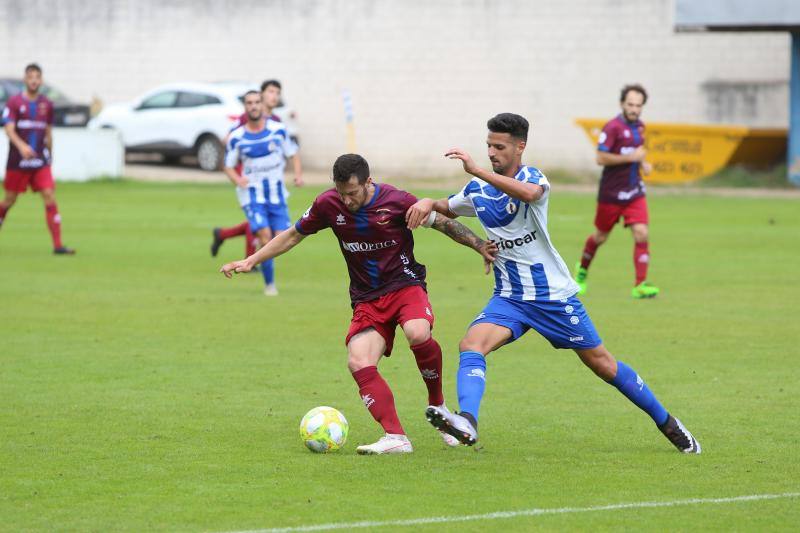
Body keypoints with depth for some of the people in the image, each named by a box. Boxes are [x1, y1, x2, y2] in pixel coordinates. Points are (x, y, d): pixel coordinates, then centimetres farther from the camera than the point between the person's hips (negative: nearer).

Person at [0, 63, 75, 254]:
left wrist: (49, 155, 19)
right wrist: (21, 146, -32)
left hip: (40, 161, 3)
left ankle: (58, 245, -13)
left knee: (50, 196, -10)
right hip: (17, 161, -3)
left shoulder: (46, 104, 8)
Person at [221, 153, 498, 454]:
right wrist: (251, 261, 8)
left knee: (418, 334, -35)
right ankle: (395, 437, -23)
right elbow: (293, 235, 11)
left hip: (405, 285, -4)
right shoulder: (328, 205, -4)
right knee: (358, 363, -20)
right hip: (367, 300, 4)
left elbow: (442, 224, -2)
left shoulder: (396, 201, -14)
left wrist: (480, 246, -11)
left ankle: (437, 405, -10)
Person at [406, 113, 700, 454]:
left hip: (554, 296, -4)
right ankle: (466, 422, -43)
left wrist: (477, 171, -46)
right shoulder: (478, 190, 5)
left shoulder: (532, 178, -13)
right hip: (508, 298, 4)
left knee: (601, 363, 4)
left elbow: (529, 193, -39)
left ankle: (667, 423, 20)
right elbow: (449, 209, 25)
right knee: (471, 346, -24)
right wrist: (428, 203, 0)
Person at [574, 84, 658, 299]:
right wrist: (631, 157, -24)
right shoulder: (613, 127, -16)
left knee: (641, 234, -12)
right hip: (611, 193, -5)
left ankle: (640, 285, -13)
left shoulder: (639, 126, 7)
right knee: (600, 236, 12)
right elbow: (601, 158, -22)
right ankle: (582, 269, 40)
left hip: (634, 192, 5)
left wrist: (643, 163, 7)